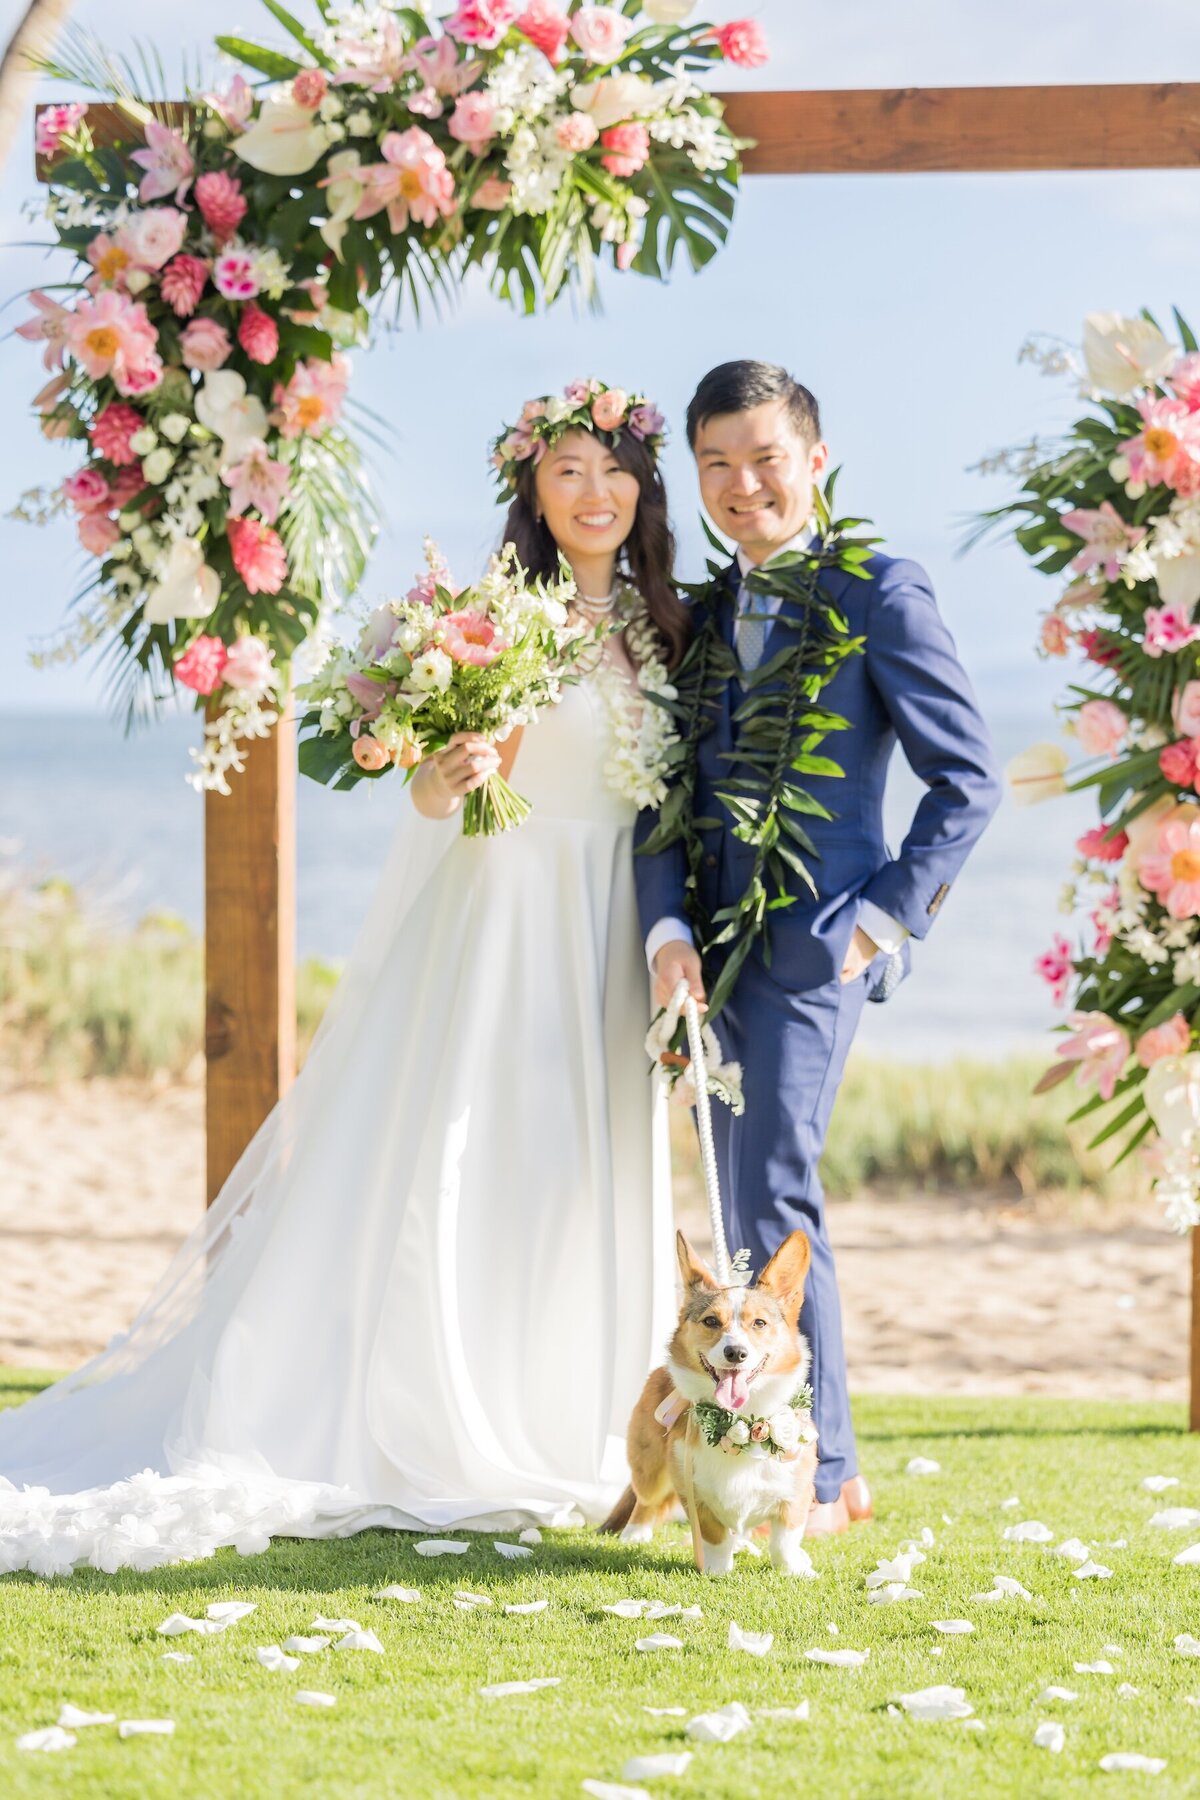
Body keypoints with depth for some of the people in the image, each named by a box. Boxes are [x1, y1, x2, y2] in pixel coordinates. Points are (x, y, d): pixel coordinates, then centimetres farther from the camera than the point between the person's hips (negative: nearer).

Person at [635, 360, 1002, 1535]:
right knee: (749, 1207, 9)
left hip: (816, 942, -7)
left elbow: (967, 780, -3)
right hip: (720, 947, 7)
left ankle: (820, 1475, -9)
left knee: (773, 1193, -13)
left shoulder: (876, 598, -2)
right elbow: (668, 792, 13)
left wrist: (886, 920, -9)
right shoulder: (703, 617, 17)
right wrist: (667, 929, -2)